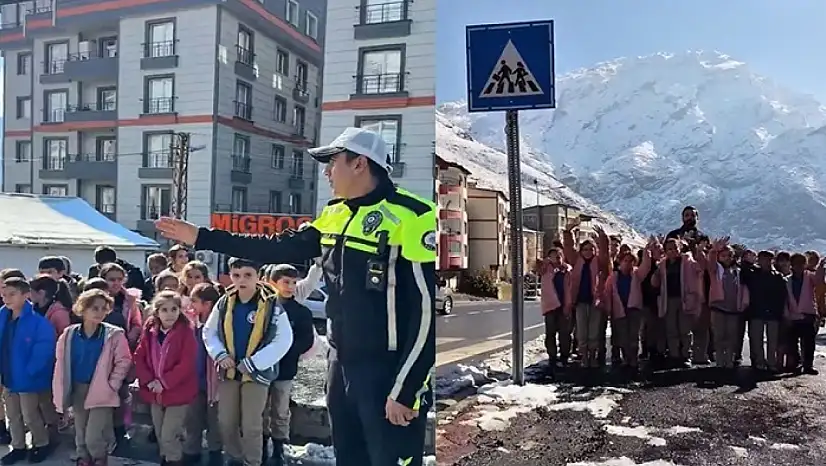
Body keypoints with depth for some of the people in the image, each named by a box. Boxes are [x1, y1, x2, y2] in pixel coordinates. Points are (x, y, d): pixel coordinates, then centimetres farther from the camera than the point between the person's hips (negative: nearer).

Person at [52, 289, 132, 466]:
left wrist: (111, 385, -11)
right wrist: (61, 394, 2)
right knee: (81, 435, 18)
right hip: (77, 390, 4)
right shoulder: (69, 333, -2)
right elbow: (61, 363, 4)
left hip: (101, 392, -4)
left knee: (93, 438, -8)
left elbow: (123, 361, -7)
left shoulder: (114, 334, -12)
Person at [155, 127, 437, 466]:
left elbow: (426, 309, -19)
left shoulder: (412, 217, -18)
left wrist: (406, 389, -18)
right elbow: (280, 248, 15)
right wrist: (201, 237, 15)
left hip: (389, 372, -8)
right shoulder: (334, 215, 9)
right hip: (342, 362, 8)